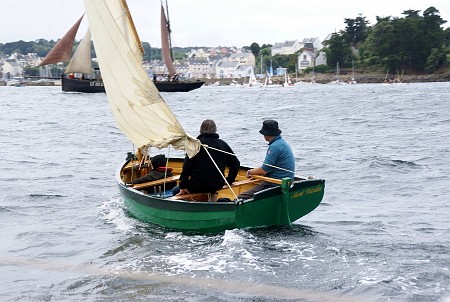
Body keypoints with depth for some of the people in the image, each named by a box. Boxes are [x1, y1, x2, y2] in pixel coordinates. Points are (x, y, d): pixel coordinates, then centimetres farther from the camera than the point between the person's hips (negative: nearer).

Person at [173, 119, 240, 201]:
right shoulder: (223, 144, 4)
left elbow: (187, 166, -11)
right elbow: (235, 164, 8)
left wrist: (183, 186, -5)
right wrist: (229, 181, 20)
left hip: (198, 185, -6)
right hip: (218, 185, 6)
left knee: (175, 191, 11)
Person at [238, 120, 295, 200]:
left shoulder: (275, 147, -18)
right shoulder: (282, 142, 15)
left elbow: (264, 170, -18)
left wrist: (250, 172, 1)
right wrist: (255, 172, 17)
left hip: (275, 186, -11)